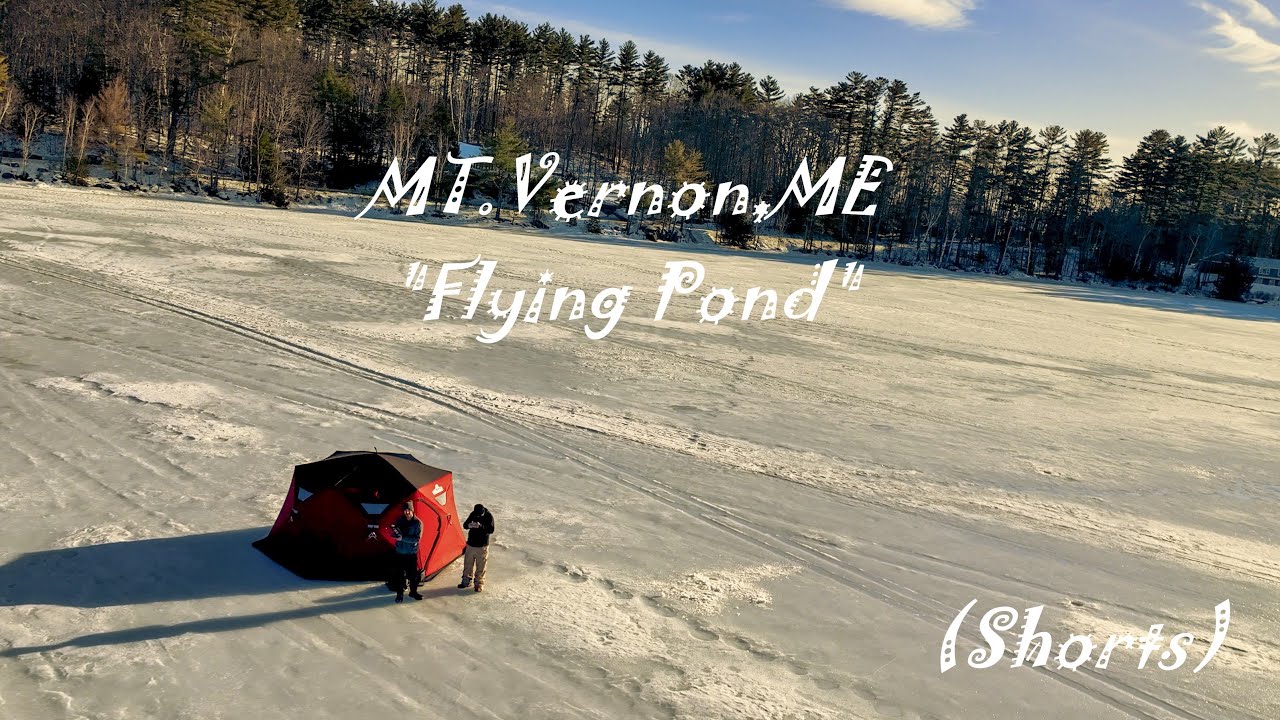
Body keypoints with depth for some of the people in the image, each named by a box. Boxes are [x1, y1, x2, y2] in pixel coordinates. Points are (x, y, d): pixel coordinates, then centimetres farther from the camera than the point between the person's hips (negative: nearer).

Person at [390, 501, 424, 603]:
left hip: (412, 553, -2)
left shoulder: (417, 523, -9)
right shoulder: (400, 521, 2)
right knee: (400, 574, 2)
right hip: (400, 552, 2)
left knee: (413, 574, 6)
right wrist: (395, 531, -16)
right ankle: (399, 593, 13)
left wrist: (403, 538, -23)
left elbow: (417, 539, -16)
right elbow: (394, 534, 7)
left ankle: (413, 591, 25)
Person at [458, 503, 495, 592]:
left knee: (480, 566, 2)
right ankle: (466, 581, 30)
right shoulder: (473, 514, -4)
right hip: (470, 544, 4)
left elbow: (491, 530, -19)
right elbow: (464, 525, 3)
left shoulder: (489, 516, -15)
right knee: (468, 564, 14)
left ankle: (479, 584, 16)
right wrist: (469, 525, -21)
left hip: (482, 546, -4)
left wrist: (481, 526, -34)